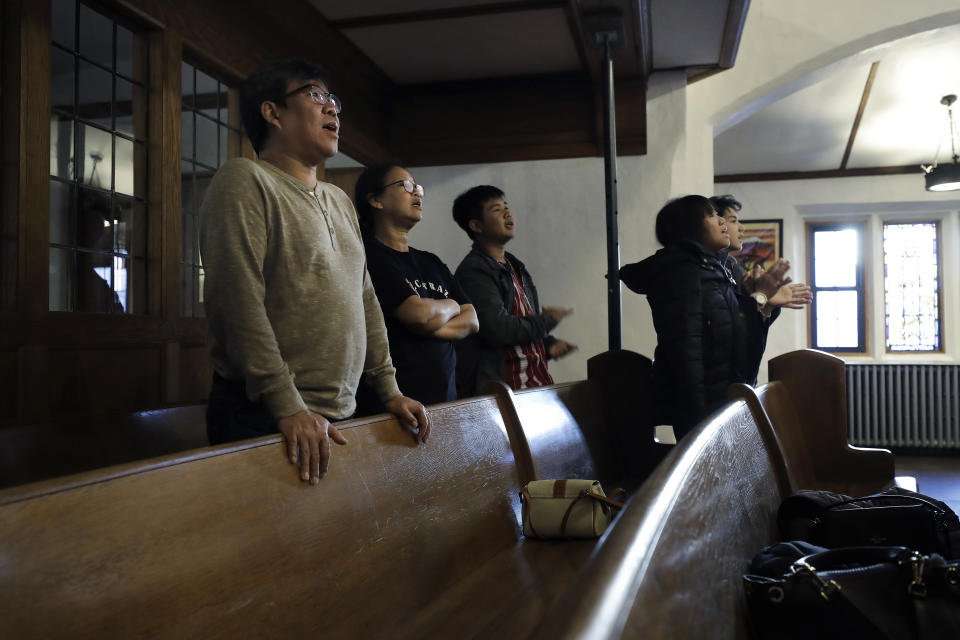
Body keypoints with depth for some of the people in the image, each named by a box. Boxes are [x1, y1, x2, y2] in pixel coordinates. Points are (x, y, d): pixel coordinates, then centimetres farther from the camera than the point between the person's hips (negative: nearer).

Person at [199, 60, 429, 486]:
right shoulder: (245, 180, -7)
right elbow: (238, 302, -18)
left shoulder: (340, 202, 19)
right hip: (264, 420, -7)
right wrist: (288, 407, -22)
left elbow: (365, 300, 21)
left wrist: (390, 391, 14)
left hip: (338, 418, 7)